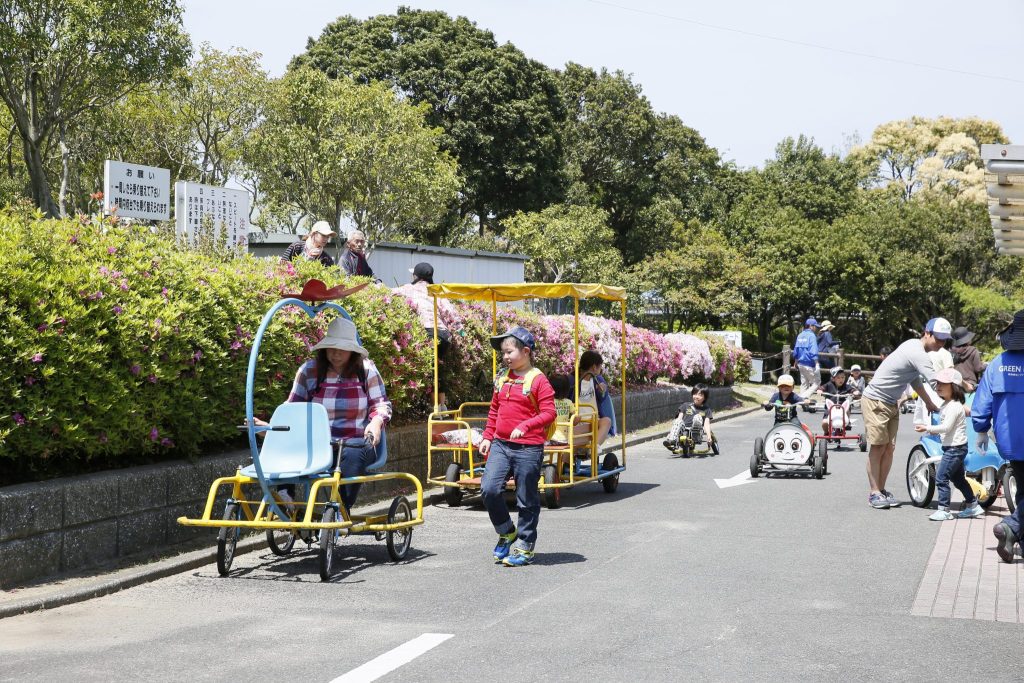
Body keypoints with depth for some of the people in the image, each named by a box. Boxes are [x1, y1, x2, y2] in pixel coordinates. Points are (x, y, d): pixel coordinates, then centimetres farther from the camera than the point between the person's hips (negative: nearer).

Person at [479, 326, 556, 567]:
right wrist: (487, 437, 14)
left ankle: (525, 546, 17)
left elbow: (548, 413, -12)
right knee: (489, 488, -9)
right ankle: (506, 533, 12)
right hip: (501, 444, 5)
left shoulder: (538, 380, -8)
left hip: (528, 447, -5)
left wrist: (524, 426, -24)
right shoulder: (502, 379, 12)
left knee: (527, 499, 4)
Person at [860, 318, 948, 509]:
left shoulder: (913, 345, 6)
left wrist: (930, 404, 17)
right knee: (878, 447, -5)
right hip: (876, 401, -9)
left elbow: (915, 380, 18)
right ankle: (874, 492, 1)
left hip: (891, 403, 9)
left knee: (889, 448, 6)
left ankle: (881, 489, 13)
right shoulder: (918, 354, -24)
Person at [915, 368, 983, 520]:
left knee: (941, 477, -11)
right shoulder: (946, 405, 14)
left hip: (955, 448, -11)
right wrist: (935, 431, 11)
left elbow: (946, 427, -25)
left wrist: (927, 428, -24)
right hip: (952, 447, 11)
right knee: (958, 478, 18)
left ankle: (944, 509, -8)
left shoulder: (954, 406, -18)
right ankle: (973, 505, 28)